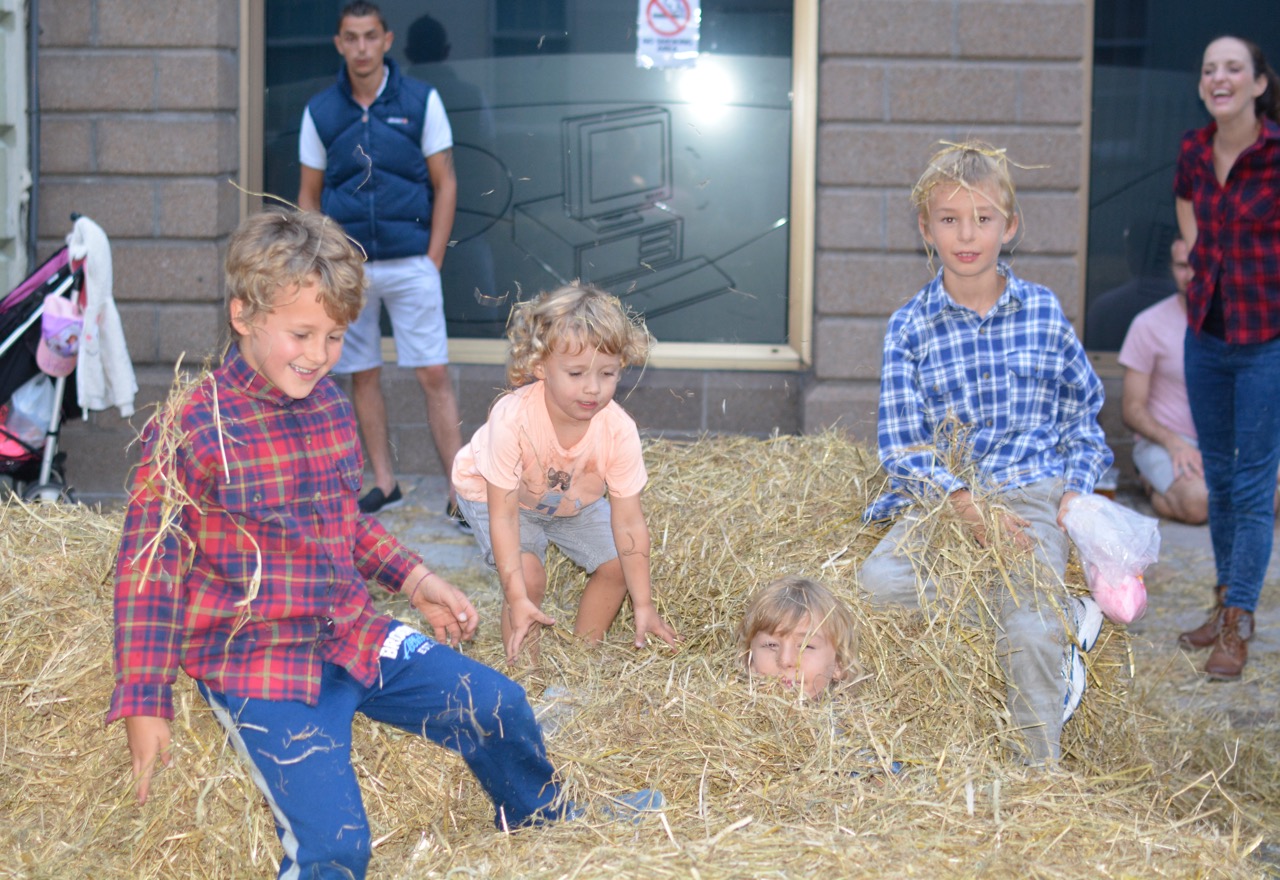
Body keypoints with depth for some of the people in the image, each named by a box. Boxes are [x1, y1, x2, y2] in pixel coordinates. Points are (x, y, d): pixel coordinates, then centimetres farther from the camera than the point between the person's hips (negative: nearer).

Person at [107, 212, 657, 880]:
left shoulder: (330, 405, 5)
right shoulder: (190, 430, -16)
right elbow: (148, 569, -13)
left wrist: (416, 582, 15)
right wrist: (145, 703, -15)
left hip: (354, 636, 7)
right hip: (255, 665, -7)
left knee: (499, 707, 11)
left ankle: (545, 826, 40)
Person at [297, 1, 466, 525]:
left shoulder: (421, 101, 0)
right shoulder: (320, 112, 5)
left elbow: (445, 185, 2)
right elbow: (309, 196, 11)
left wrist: (433, 260, -4)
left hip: (410, 262, -2)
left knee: (434, 375, -5)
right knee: (363, 376, 8)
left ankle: (461, 495, -4)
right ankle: (384, 484, 19)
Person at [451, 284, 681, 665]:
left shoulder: (618, 430, -33)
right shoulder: (512, 420, -42)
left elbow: (629, 523, -24)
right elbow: (503, 515, -35)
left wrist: (643, 604, -22)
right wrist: (517, 598, -38)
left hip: (574, 499, 4)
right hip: (492, 493, -4)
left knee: (617, 565, -3)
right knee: (529, 575, -23)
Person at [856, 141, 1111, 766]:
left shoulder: (1042, 311, 6)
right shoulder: (910, 327, 2)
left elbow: (1082, 409, 16)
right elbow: (901, 441, -3)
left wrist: (1074, 491, 1)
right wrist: (964, 503, -17)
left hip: (1029, 489, -1)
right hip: (940, 493, 1)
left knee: (1030, 633, -24)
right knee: (880, 581, -27)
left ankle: (1040, 772, -2)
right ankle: (1068, 618, -13)